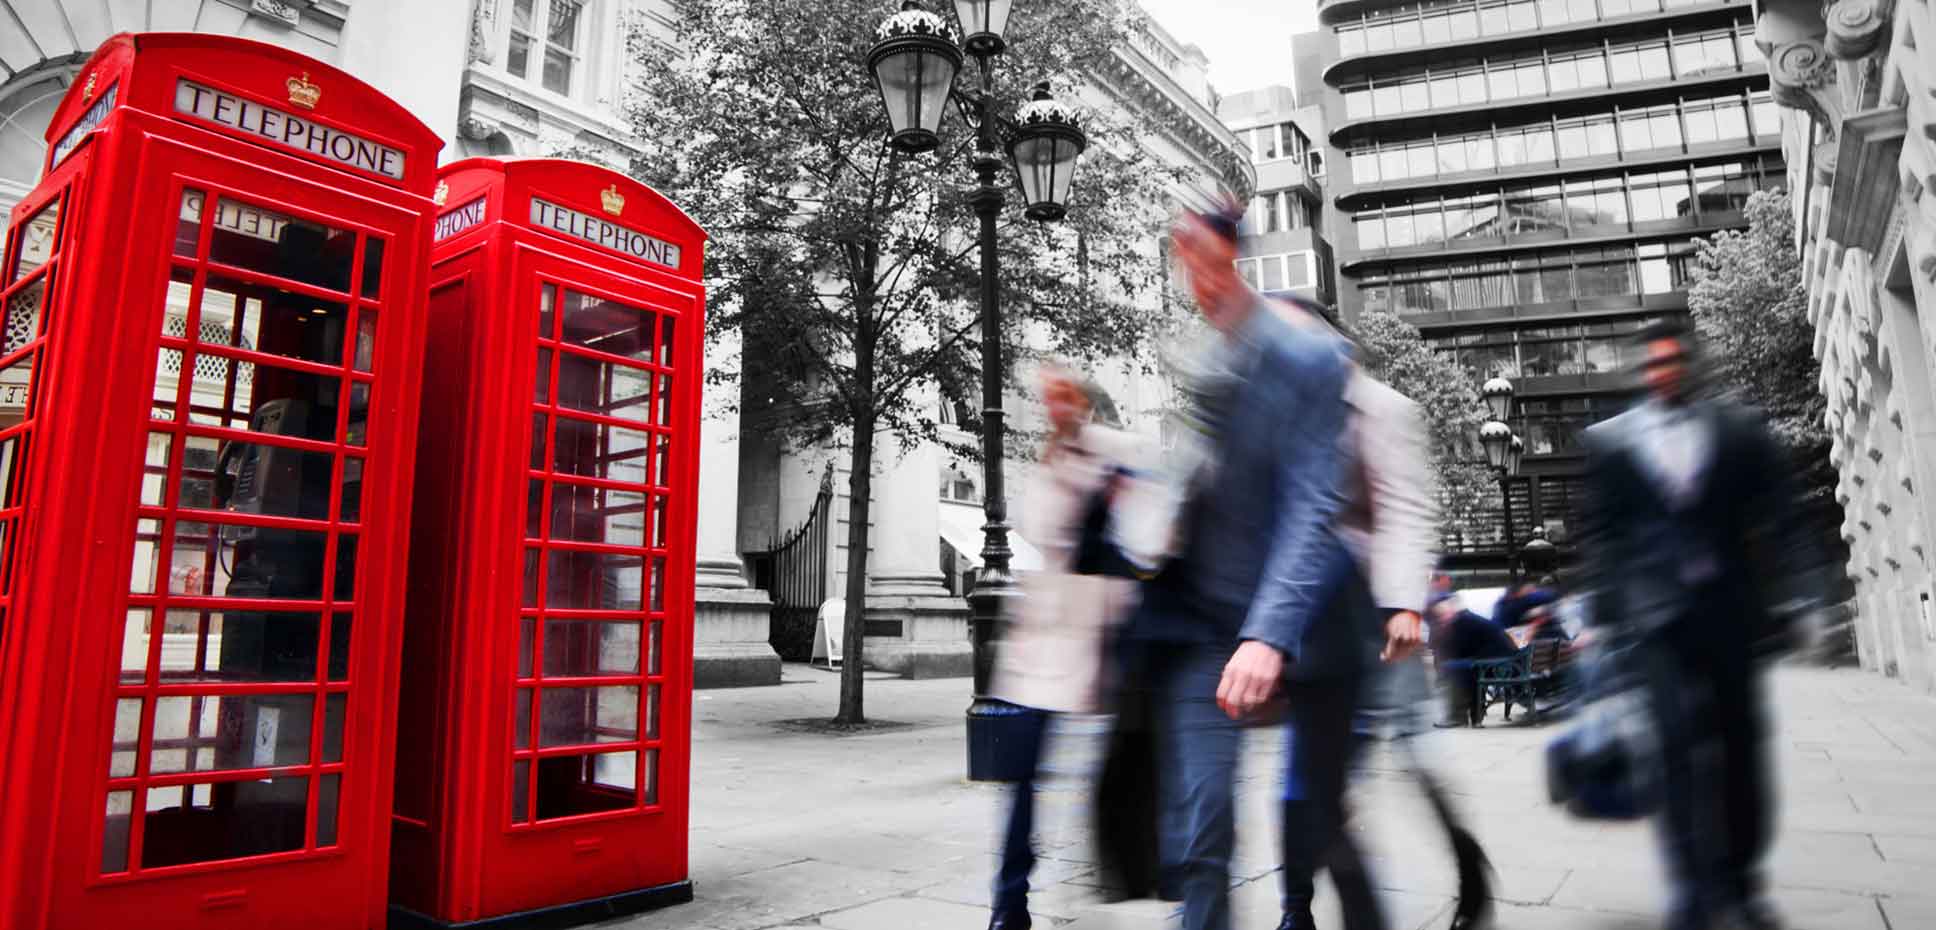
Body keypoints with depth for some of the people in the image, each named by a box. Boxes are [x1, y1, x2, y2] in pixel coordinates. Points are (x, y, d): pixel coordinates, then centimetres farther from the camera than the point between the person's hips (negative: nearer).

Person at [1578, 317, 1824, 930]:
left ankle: (1740, 879, 23)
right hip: (1659, 614, -2)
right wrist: (1600, 617, 0)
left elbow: (1780, 520, 7)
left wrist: (1796, 598, -3)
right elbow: (1600, 535, 5)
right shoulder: (1608, 441, 6)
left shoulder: (1742, 430, 9)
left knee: (1742, 743, 8)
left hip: (1731, 609, 2)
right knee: (1681, 747, -8)